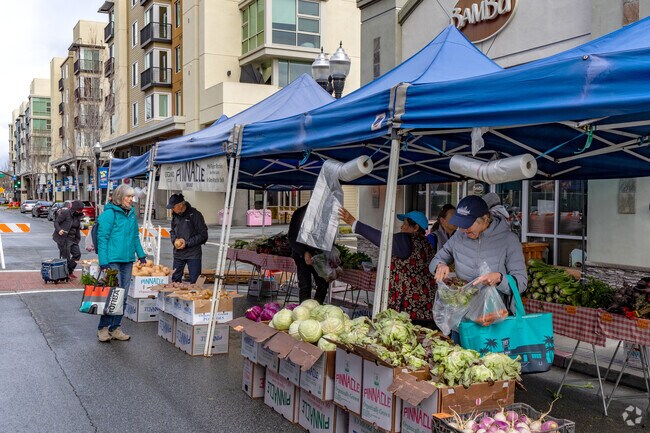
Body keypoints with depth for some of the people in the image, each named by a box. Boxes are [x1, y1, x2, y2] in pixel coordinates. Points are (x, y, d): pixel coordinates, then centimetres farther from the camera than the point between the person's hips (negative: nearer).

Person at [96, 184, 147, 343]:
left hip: (127, 260, 7)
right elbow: (102, 238, -11)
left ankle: (115, 328, 19)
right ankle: (103, 328, 6)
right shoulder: (109, 213, -9)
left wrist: (141, 254, 18)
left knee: (122, 297, 9)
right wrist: (103, 262, -16)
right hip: (112, 261, -7)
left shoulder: (131, 213, 14)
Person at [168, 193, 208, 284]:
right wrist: (174, 240, 0)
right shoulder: (175, 215, 7)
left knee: (194, 281, -4)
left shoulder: (195, 215, -12)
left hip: (193, 254, -6)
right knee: (175, 279, 12)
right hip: (178, 253, 6)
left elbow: (203, 235, -9)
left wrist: (187, 243, -13)